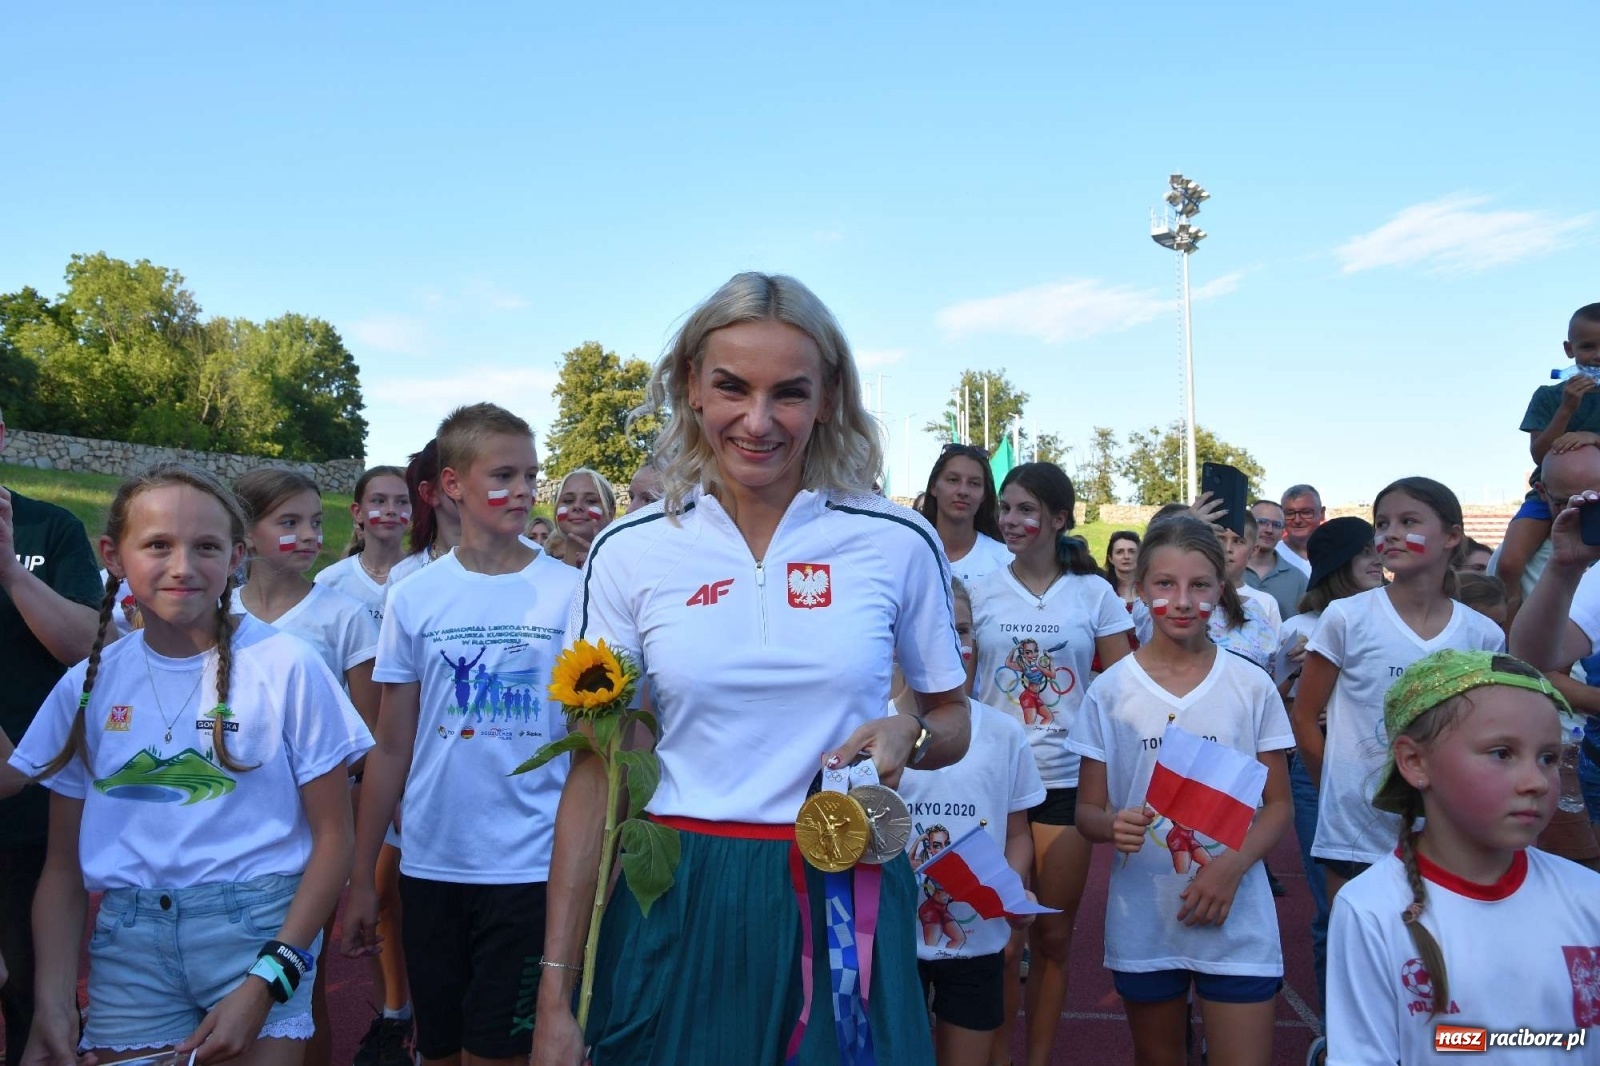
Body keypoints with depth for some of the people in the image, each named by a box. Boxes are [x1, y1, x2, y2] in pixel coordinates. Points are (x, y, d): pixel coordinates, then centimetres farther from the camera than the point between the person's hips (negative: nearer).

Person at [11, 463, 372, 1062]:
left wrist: (268, 980, -13)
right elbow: (63, 866, 8)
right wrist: (53, 1003, -3)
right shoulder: (86, 686, 3)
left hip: (259, 929, -3)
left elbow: (333, 837, -5)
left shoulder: (286, 667, -7)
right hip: (127, 946, 3)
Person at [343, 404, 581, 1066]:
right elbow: (392, 749, 6)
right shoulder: (414, 599, 1)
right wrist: (361, 878, 6)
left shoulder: (571, 592, -3)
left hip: (530, 868, -2)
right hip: (430, 864, 2)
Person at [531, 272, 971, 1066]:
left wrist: (908, 734, -14)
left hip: (845, 901, 0)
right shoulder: (628, 553, -4)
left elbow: (952, 720, 10)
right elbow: (593, 775, 0)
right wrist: (556, 998, -2)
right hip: (678, 908, 0)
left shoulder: (898, 544, -4)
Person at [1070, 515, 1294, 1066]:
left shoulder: (1252, 686, -3)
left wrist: (1233, 865, -16)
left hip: (1237, 918, -1)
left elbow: (1278, 804, 2)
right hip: (1143, 917, 1)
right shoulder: (1110, 690, -4)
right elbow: (1087, 809, -1)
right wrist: (1113, 825, -24)